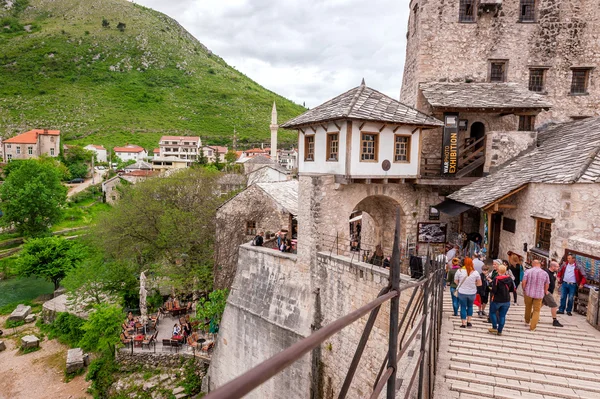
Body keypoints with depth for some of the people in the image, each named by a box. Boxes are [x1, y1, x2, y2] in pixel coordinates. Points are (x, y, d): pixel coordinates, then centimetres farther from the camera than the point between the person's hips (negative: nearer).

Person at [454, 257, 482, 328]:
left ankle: (463, 323, 12)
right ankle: (468, 321, 23)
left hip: (462, 292, -1)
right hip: (472, 293, 1)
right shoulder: (475, 272, -9)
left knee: (463, 307, 9)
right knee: (470, 306, 22)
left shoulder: (459, 271, -12)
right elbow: (479, 283, 1)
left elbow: (455, 281, 1)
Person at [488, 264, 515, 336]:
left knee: (492, 312, 17)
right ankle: (500, 331, 16)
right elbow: (512, 289, 6)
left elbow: (493, 290, -21)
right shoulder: (509, 279, -5)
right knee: (502, 315, 11)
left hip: (497, 300, -4)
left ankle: (495, 327, 12)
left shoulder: (497, 279, -20)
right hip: (506, 300, 4)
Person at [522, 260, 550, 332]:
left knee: (528, 308, 21)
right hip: (539, 294, 0)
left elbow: (523, 282, -9)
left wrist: (524, 290, 8)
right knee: (536, 311, 6)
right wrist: (544, 293, 21)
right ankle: (532, 327, 1)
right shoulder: (545, 273, -1)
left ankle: (527, 321, 40)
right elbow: (547, 285, 6)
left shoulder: (528, 271, -7)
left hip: (528, 293, 0)